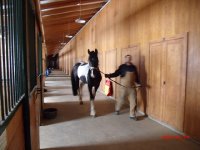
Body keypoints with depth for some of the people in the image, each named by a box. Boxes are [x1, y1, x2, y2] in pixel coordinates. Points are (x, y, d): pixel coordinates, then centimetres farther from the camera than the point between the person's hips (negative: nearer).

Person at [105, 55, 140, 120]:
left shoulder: (133, 67, 5)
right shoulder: (122, 67, -6)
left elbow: (136, 76, 12)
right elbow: (116, 73, -13)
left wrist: (138, 83, 0)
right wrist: (109, 75, -28)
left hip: (132, 87, 3)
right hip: (124, 87, -3)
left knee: (133, 101, 5)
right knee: (121, 99, 10)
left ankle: (132, 115, 20)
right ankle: (117, 109, 39)